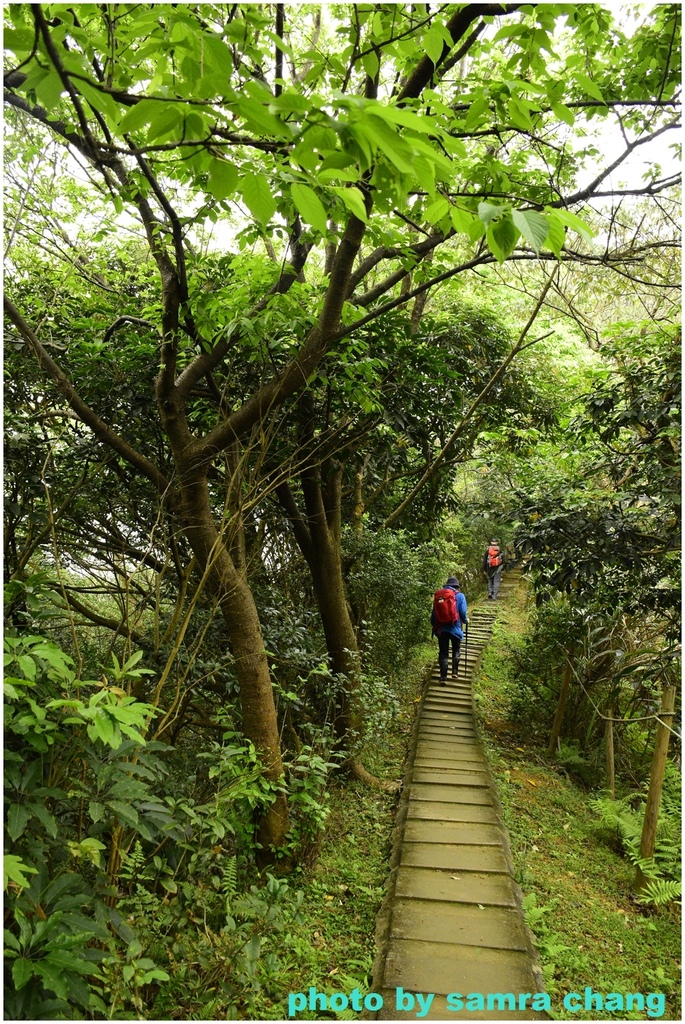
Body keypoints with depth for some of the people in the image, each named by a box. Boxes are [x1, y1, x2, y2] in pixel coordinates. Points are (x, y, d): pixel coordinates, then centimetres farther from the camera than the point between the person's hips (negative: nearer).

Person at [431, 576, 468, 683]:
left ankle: (443, 677, 4)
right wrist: (466, 621, 14)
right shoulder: (460, 596, -4)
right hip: (455, 628, -2)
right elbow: (463, 613, -7)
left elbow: (434, 613, 6)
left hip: (441, 629, 2)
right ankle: (454, 672, 13)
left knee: (443, 653, 7)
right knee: (456, 651, 19)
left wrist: (434, 626, 19)